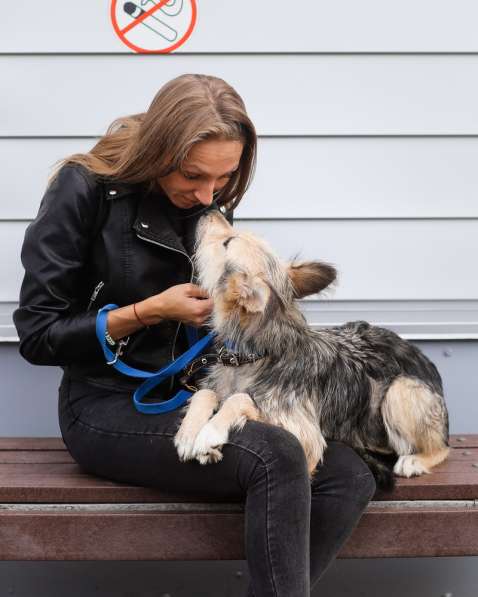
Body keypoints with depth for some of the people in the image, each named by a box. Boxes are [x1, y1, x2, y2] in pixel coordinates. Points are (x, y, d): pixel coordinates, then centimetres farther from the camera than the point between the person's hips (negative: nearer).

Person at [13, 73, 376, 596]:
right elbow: (37, 336, -11)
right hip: (108, 407, -6)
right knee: (276, 458, -30)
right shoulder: (86, 189, -12)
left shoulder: (210, 201, 4)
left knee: (350, 479, -13)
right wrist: (151, 310, -19)